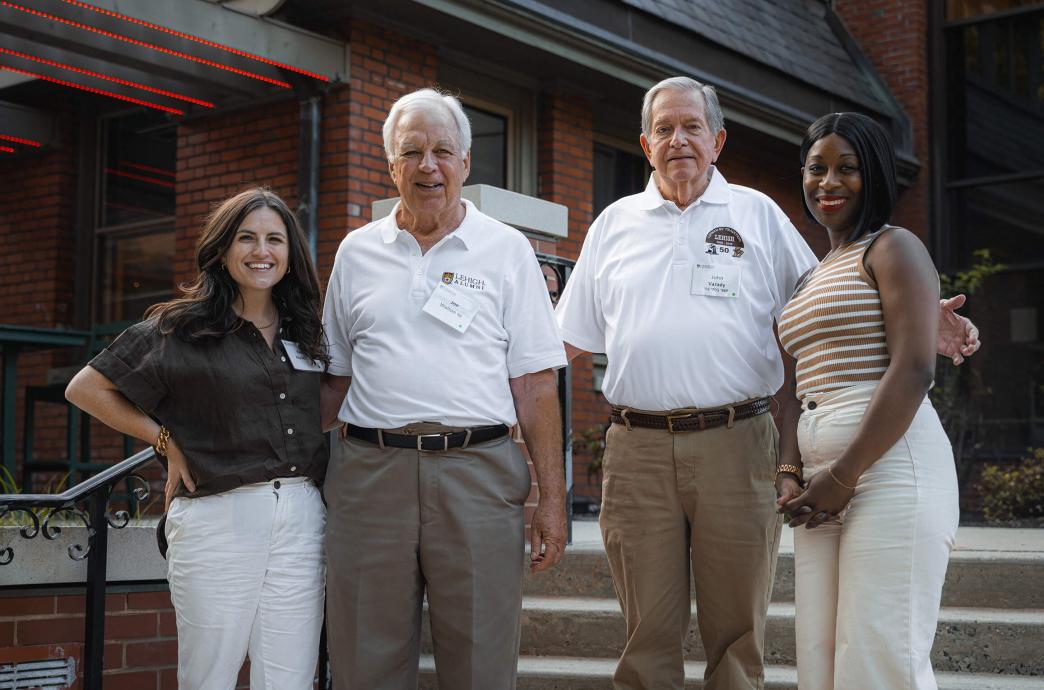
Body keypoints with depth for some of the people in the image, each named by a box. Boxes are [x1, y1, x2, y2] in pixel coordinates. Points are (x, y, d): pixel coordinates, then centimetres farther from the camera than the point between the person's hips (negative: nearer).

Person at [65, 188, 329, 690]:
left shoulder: (307, 333, 14)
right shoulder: (179, 328, 1)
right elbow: (86, 389, 2)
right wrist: (167, 442, -2)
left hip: (302, 518, 4)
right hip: (217, 518, -4)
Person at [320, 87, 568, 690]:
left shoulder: (508, 250, 7)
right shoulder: (356, 252, 13)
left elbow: (535, 383, 4)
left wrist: (553, 497, -2)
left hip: (479, 473, -2)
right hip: (368, 474, 2)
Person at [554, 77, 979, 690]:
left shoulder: (758, 214, 11)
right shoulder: (615, 224, 14)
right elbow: (570, 337, 17)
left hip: (736, 447, -1)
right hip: (637, 449, 1)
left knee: (737, 632, 4)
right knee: (649, 631, 4)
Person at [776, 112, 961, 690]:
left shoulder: (892, 249, -1)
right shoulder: (813, 276, 23)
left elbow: (914, 370, -13)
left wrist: (844, 476, -15)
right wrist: (788, 474, 7)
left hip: (889, 466, -8)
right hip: (824, 485, 8)